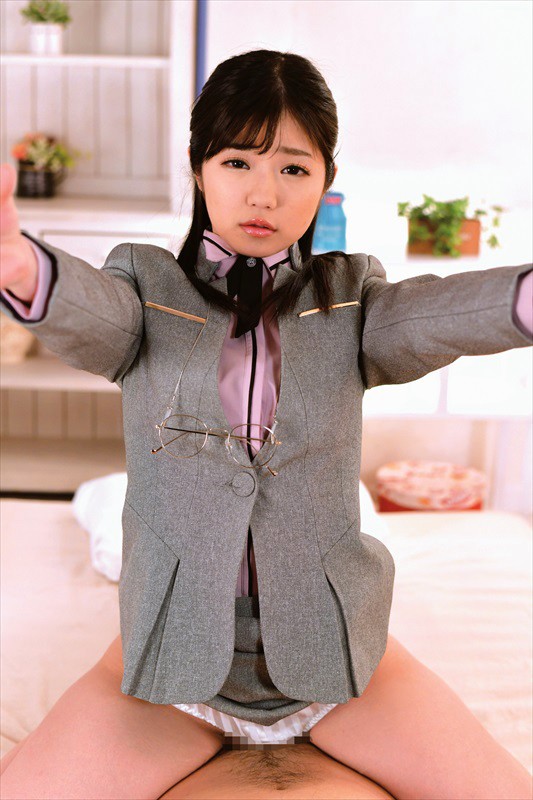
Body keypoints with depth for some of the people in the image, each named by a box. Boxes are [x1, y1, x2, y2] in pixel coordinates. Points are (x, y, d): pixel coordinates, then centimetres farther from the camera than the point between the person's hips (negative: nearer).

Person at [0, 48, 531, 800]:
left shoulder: (349, 295, 4)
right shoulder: (147, 287, 1)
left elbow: (435, 313, -18)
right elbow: (87, 311, -22)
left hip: (331, 644, 1)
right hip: (176, 649, 0)